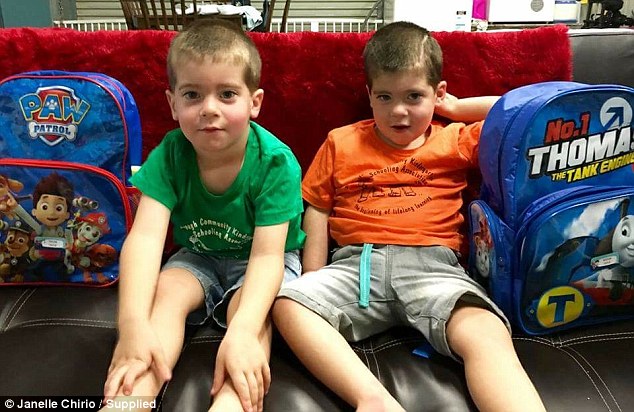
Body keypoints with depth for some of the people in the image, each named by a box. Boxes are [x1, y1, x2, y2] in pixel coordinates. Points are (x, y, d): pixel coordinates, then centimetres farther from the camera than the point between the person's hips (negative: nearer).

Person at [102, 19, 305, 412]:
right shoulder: (169, 155, -17)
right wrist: (134, 324, -43)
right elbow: (146, 235, -28)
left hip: (263, 262, -2)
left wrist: (242, 332, -48)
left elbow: (267, 254, -31)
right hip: (199, 256, 3)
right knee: (166, 290, -26)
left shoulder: (276, 162, -25)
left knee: (247, 307, -32)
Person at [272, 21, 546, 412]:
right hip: (356, 264, 2)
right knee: (287, 302, -27)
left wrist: (456, 108, 18)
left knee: (487, 334, -31)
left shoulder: (455, 141, 18)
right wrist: (314, 278, 7)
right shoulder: (341, 143, 20)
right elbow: (318, 209, 19)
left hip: (432, 264, -1)